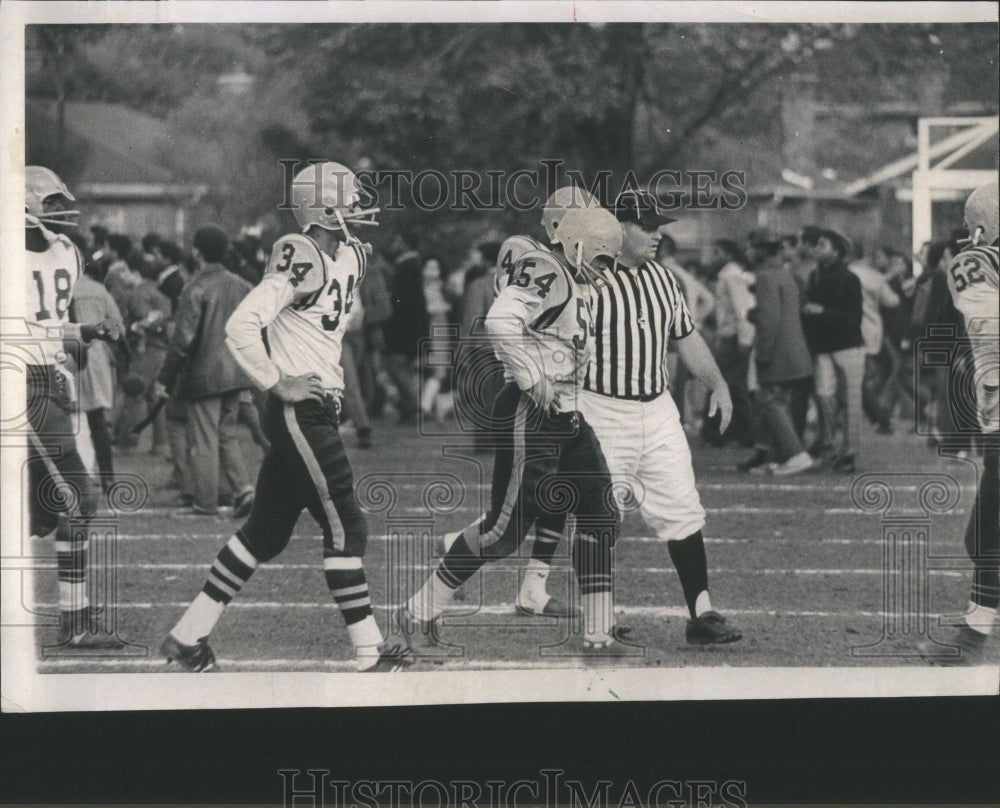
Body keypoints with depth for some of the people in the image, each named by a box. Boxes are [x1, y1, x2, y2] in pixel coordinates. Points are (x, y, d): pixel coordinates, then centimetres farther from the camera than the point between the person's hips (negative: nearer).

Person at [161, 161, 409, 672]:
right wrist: (279, 385, -18)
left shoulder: (348, 257, 12)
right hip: (299, 412, -9)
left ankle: (188, 635, 18)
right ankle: (369, 654, -1)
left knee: (268, 531, 12)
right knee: (345, 528, -6)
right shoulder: (301, 260, -17)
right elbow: (241, 327, -23)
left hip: (318, 409, 9)